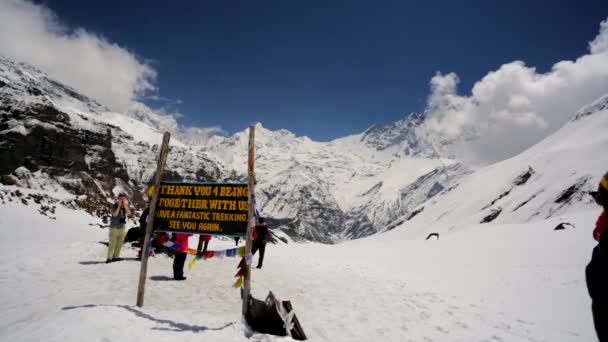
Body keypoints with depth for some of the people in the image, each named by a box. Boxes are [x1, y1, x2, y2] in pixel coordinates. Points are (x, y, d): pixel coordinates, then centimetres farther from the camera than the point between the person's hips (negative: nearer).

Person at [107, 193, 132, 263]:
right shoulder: (115, 206, -6)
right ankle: (109, 258, -4)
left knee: (119, 244, 7)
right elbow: (115, 214, -22)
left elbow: (129, 214, -12)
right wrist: (119, 206, -22)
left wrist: (125, 205, -16)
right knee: (112, 243, -6)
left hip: (122, 227, 4)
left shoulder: (126, 206, 5)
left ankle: (116, 257, 15)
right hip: (114, 227, -4)